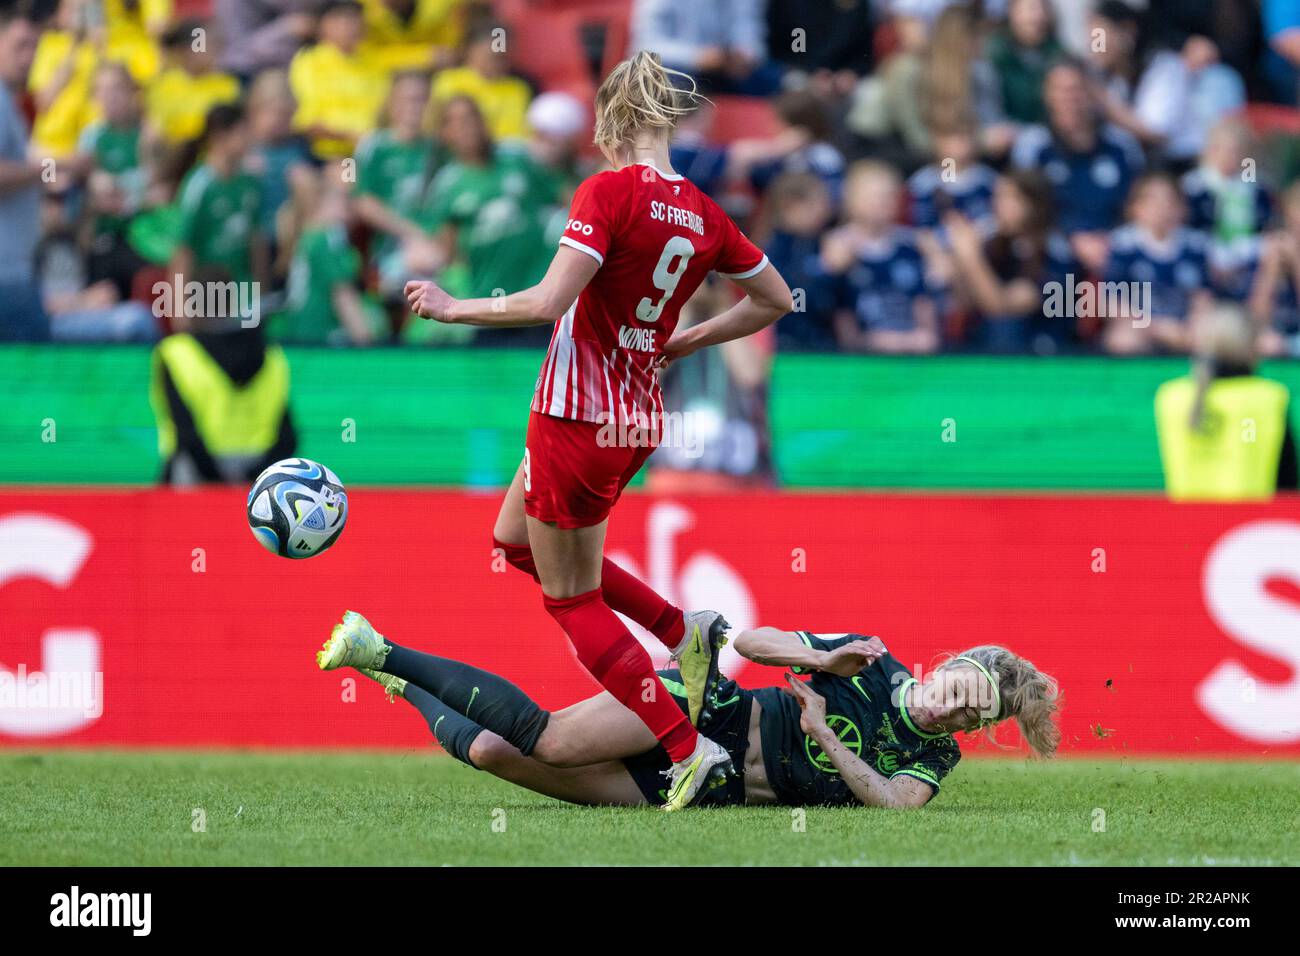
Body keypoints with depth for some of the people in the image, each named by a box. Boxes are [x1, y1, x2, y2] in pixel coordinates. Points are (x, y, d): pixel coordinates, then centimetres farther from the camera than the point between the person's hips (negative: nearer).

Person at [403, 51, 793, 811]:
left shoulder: (610, 192, -16)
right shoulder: (703, 214, 4)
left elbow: (547, 303, -24)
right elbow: (776, 300, 15)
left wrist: (452, 308, -11)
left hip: (578, 419, -7)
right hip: (638, 424, 7)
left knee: (572, 599, 6)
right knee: (516, 539, 27)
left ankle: (690, 750, -2)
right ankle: (685, 631, 18)